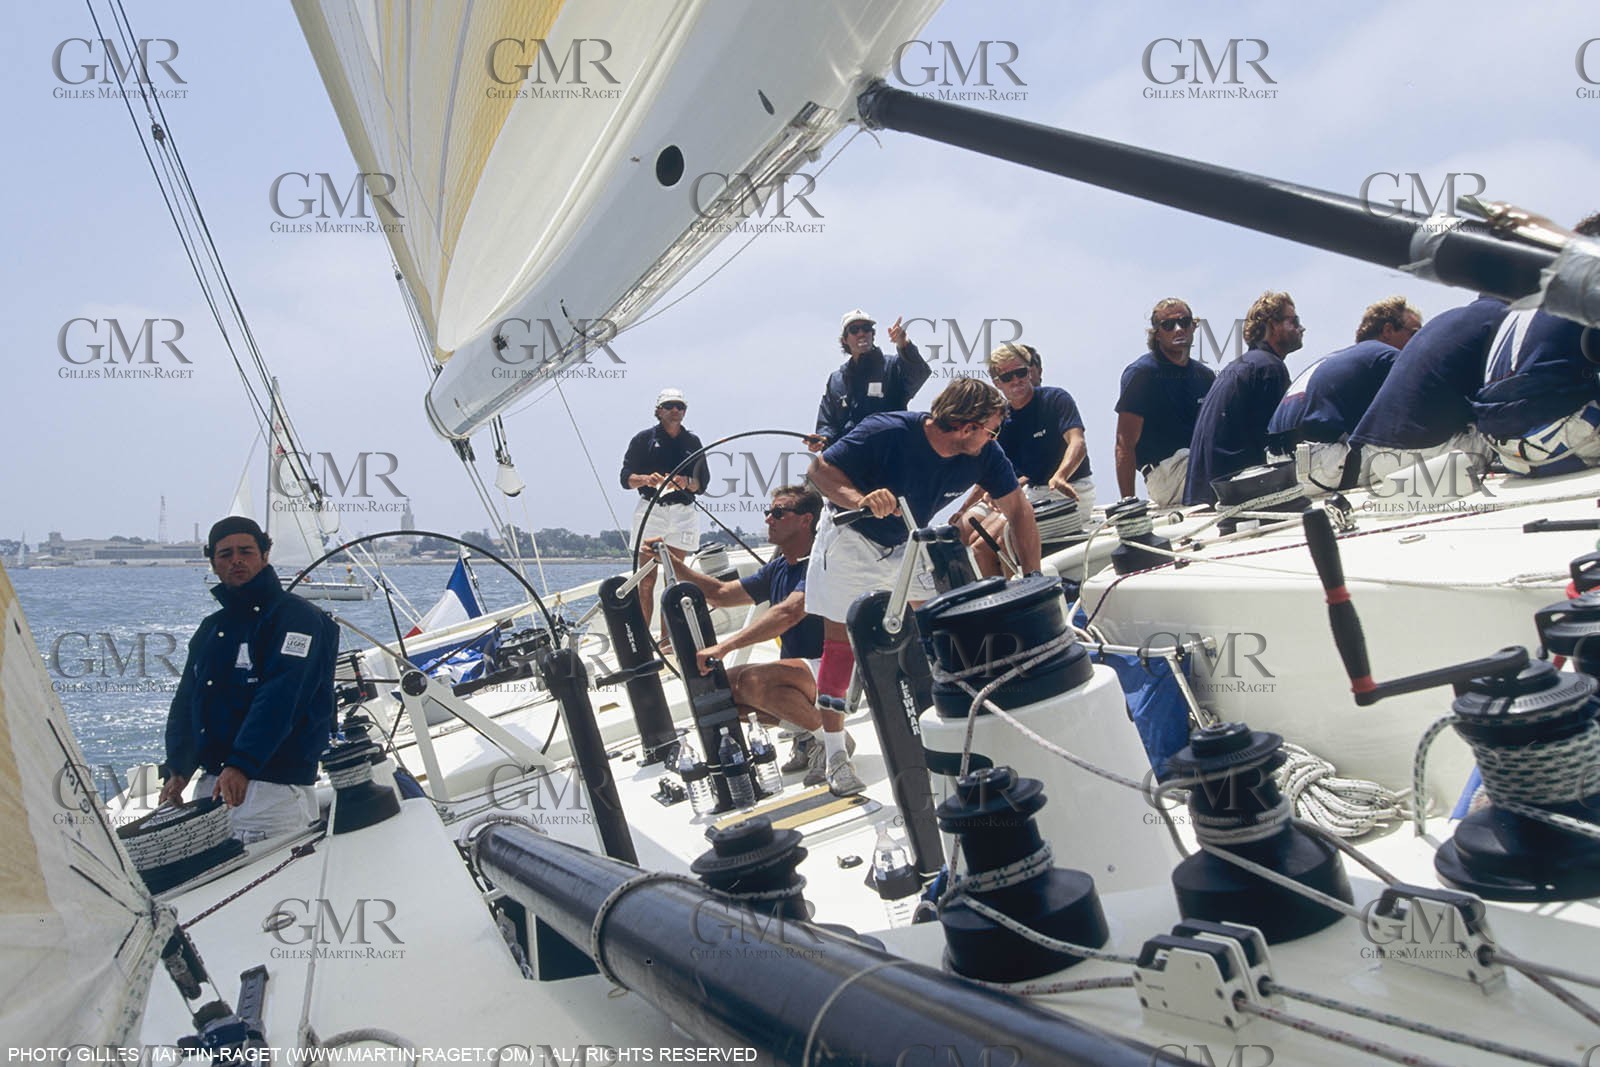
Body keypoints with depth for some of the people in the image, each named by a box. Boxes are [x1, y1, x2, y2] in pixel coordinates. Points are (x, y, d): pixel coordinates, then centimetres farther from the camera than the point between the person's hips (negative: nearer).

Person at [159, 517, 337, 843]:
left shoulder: (297, 617, -7)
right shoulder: (210, 629, 18)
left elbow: (279, 701, -19)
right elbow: (186, 702, 17)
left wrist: (241, 765, -29)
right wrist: (177, 769, 3)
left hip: (273, 787, -7)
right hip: (211, 781, 7)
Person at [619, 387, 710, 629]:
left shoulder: (692, 442, 14)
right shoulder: (644, 439, 6)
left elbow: (702, 482, 11)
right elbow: (626, 478, 2)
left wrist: (687, 482, -11)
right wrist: (646, 479, -18)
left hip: (683, 512, 3)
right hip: (651, 509, -3)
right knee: (647, 579, -7)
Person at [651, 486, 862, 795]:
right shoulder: (777, 569, 13)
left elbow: (789, 613, -32)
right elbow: (722, 594, 17)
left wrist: (726, 646, -37)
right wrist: (675, 565, 6)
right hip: (799, 671, 9)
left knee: (753, 680, -31)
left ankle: (832, 739, -14)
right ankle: (806, 734, 3)